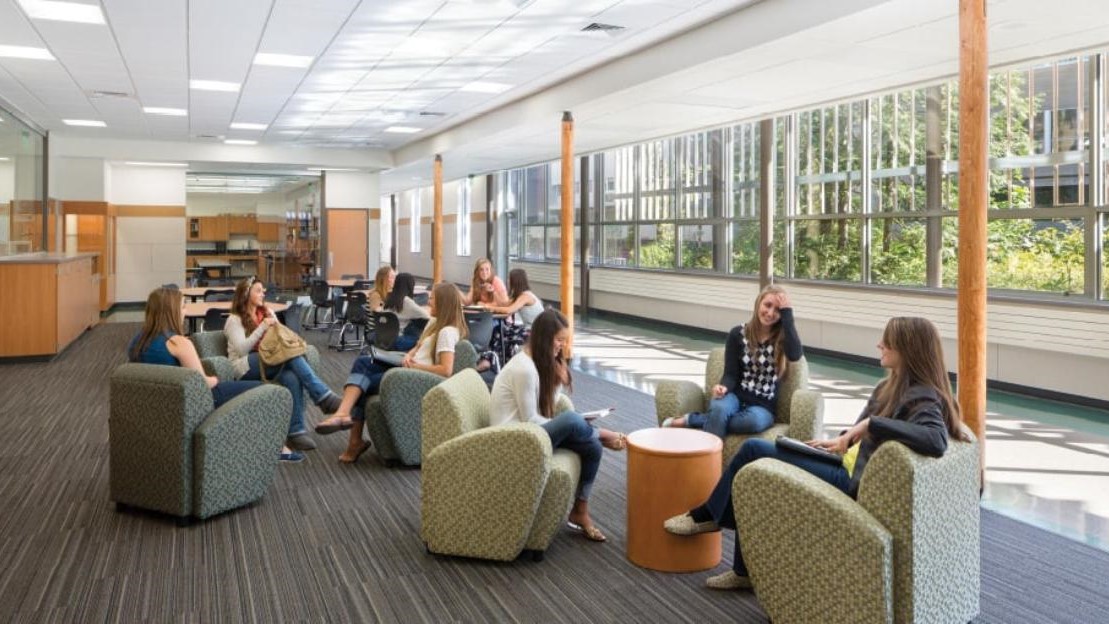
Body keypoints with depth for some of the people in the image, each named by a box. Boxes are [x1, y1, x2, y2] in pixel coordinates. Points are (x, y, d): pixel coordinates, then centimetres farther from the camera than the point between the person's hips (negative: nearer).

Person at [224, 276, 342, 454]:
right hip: (246, 368, -5)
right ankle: (323, 396, -39)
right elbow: (241, 350, -12)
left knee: (292, 377, -34)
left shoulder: (267, 312, 18)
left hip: (270, 361, 5)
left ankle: (296, 431, -37)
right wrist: (262, 328, -16)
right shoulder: (234, 320, 1)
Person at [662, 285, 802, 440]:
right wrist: (724, 387, -26)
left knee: (754, 421, -38)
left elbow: (795, 355, -23)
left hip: (762, 406, 0)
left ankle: (691, 420, -26)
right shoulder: (738, 334, 2)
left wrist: (787, 314, -20)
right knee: (720, 408, -38)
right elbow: (731, 374, -1)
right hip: (735, 395, 0)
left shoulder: (782, 338, 0)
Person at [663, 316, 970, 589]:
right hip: (849, 463, 10)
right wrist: (841, 440, 6)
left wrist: (871, 423, -36)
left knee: (753, 450, -11)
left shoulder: (922, 397, -20)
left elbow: (936, 441, -40)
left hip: (854, 480, -10)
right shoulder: (895, 384, 9)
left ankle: (706, 514, 13)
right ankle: (744, 571, 14)